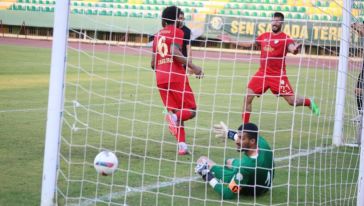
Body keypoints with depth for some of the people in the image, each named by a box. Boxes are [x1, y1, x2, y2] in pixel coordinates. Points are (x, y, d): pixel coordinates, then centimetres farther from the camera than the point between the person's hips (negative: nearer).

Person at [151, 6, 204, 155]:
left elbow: (153, 64, 17)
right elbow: (174, 52, -18)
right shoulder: (177, 32, 0)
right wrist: (193, 67, -16)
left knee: (175, 111, 12)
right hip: (177, 77, -6)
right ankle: (175, 117, -29)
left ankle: (182, 146, -1)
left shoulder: (158, 35, 18)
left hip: (160, 79, 6)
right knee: (191, 110, 3)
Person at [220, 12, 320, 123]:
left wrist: (295, 49, -51)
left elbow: (292, 49, -26)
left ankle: (310, 102, 27)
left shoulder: (285, 38, -6)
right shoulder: (264, 36, 10)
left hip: (278, 75, -5)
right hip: (262, 73, 5)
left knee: (292, 101, -7)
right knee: (247, 98, -3)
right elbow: (250, 44, 26)